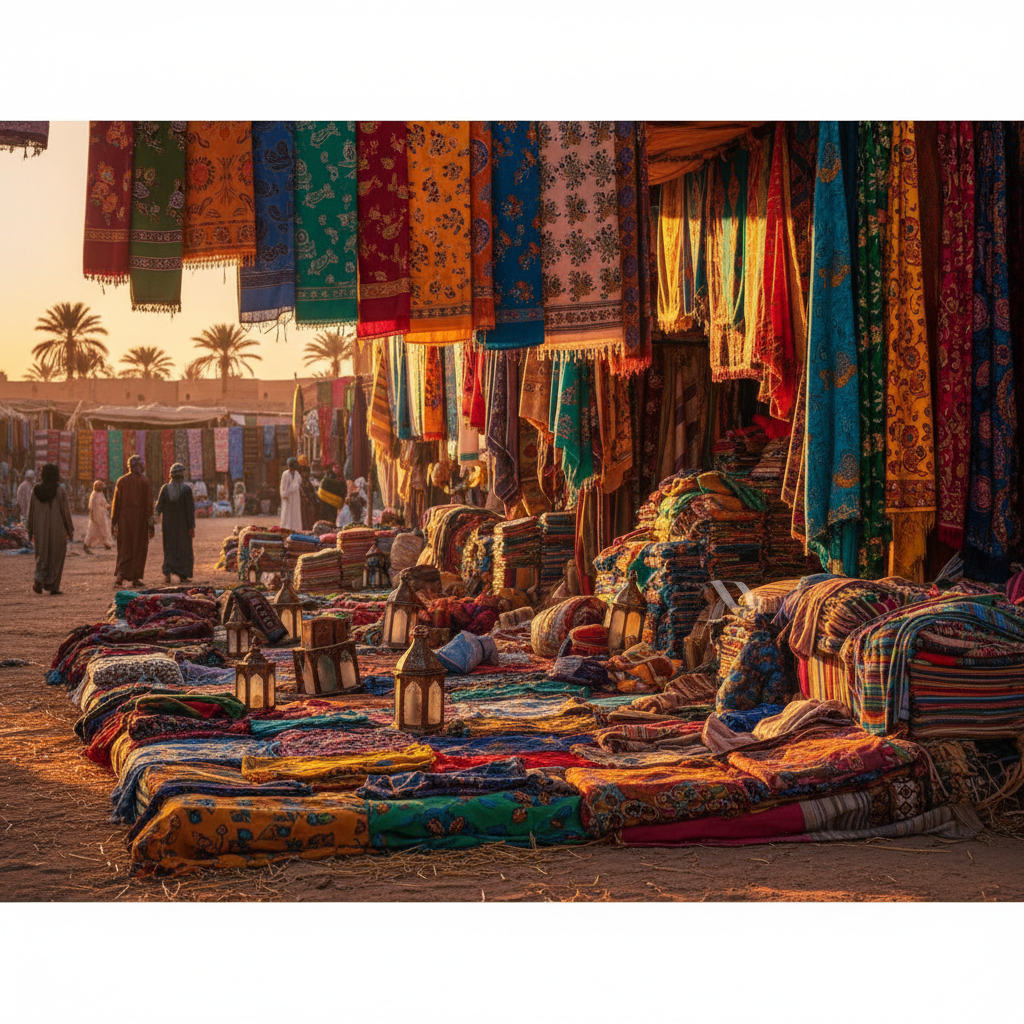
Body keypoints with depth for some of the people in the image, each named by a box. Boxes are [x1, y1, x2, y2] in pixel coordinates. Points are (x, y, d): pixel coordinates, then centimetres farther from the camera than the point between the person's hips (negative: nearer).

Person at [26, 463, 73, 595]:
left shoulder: (35, 490, 0)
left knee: (42, 556, 14)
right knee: (56, 557, 7)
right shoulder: (60, 491, -9)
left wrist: (31, 532, 13)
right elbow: (65, 511, -6)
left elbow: (31, 511, 5)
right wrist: (70, 530, 4)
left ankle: (38, 580, -7)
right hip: (57, 529, -3)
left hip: (40, 529, 3)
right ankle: (53, 586, 6)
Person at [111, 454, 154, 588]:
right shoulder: (144, 481, -4)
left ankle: (120, 574, -10)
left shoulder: (121, 481, 2)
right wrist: (151, 524, -3)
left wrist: (114, 522, 7)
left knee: (124, 548, 7)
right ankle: (135, 578, 5)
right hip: (140, 517, -2)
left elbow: (116, 501, 2)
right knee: (138, 547, 6)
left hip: (124, 517, 2)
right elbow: (148, 502, -7)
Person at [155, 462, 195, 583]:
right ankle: (183, 575, 12)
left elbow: (159, 507, -4)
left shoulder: (165, 488, -5)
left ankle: (167, 572, -9)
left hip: (168, 524, 2)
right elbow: (190, 509, -12)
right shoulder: (186, 489, -12)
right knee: (184, 548, 11)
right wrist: (192, 527, -9)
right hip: (183, 524, -2)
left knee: (169, 548, 10)